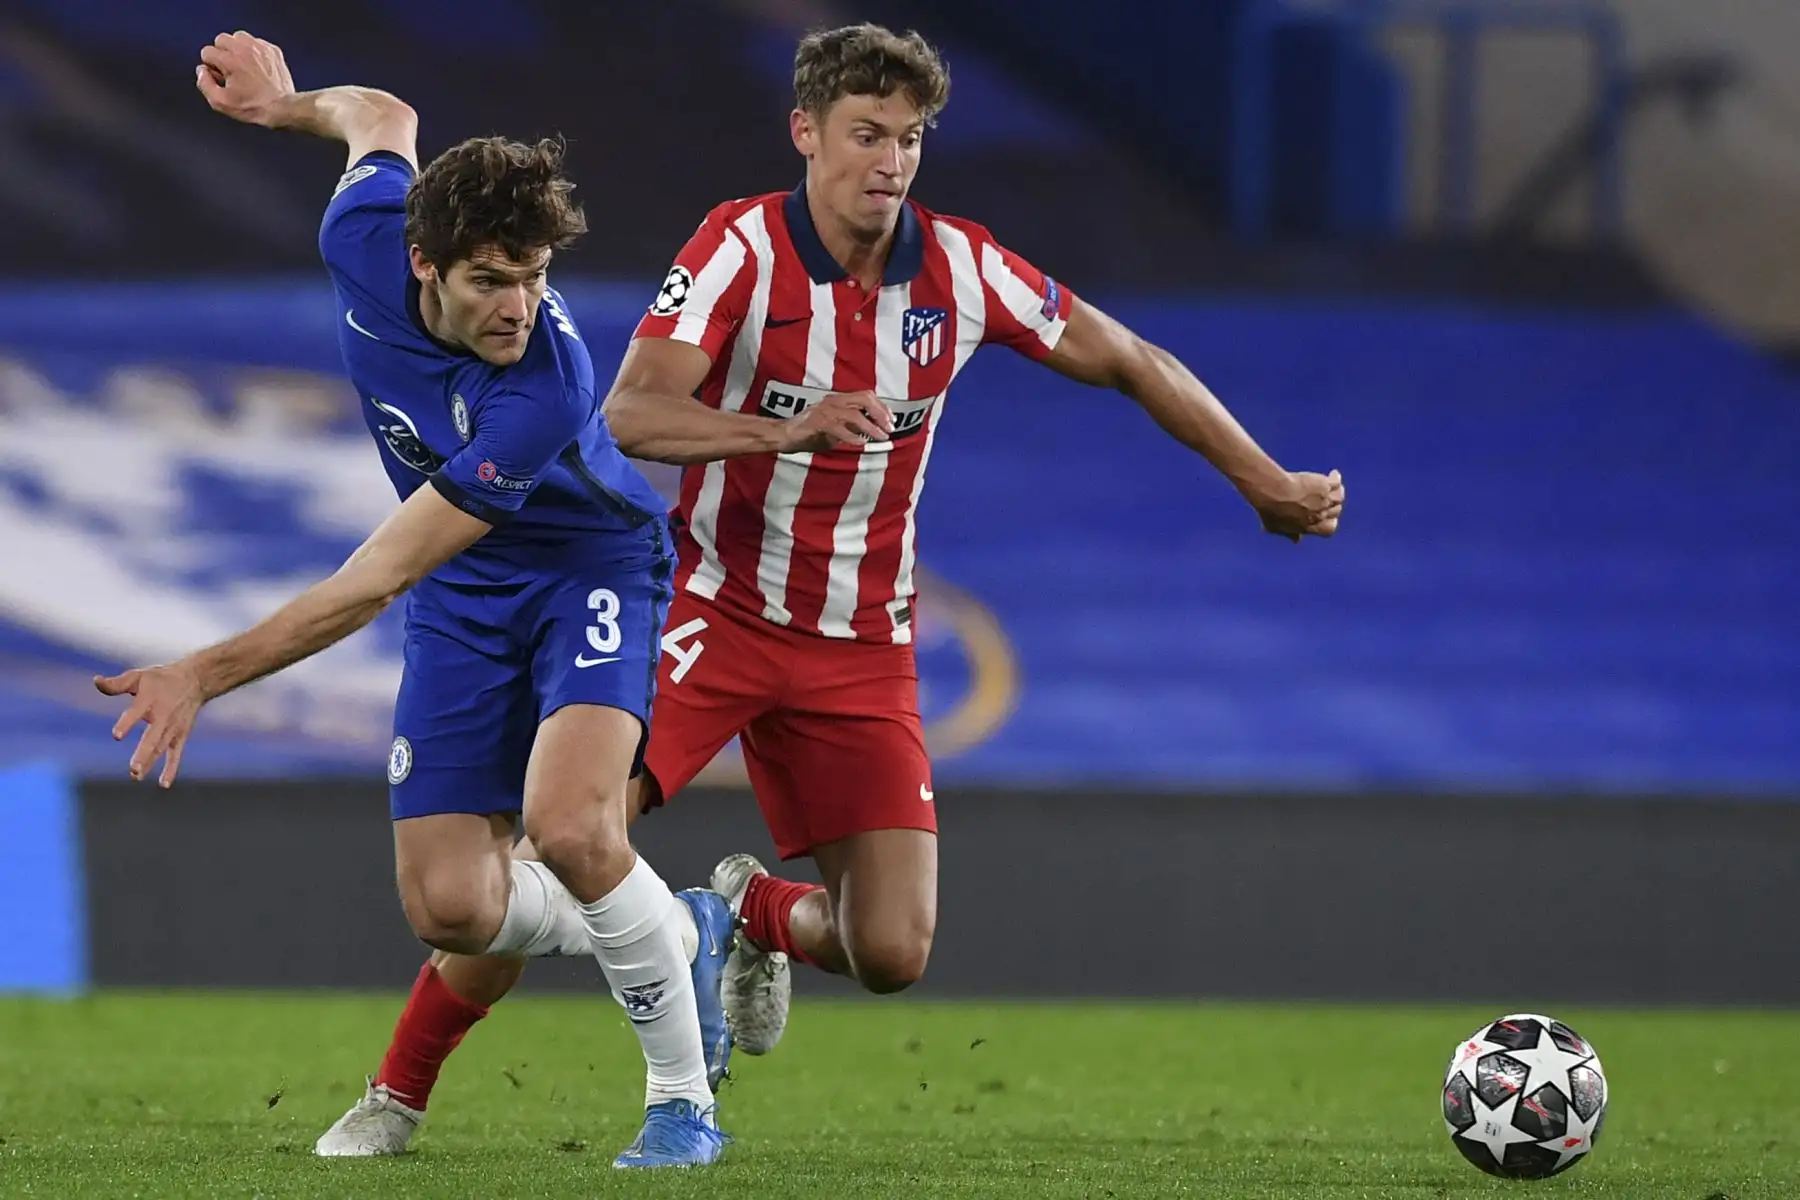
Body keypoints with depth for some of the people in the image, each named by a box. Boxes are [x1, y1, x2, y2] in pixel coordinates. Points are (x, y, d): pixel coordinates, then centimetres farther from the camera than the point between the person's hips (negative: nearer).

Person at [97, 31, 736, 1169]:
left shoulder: (546, 389, -38)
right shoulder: (366, 244, -22)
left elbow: (379, 577, -36)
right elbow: (382, 118, 4)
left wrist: (208, 674, -37)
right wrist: (286, 103, 24)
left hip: (591, 565, -6)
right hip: (464, 595, 6)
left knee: (570, 828, -30)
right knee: (451, 905, -4)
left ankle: (684, 1096, -10)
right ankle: (680, 933, 24)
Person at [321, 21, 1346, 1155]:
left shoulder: (960, 266, -5)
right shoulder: (743, 249, -15)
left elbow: (1128, 361, 7)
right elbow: (631, 415, -25)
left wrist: (1266, 479, 10)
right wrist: (788, 430, -40)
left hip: (862, 647, 3)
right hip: (717, 612, -3)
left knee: (892, 954, -8)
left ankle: (760, 912, 28)